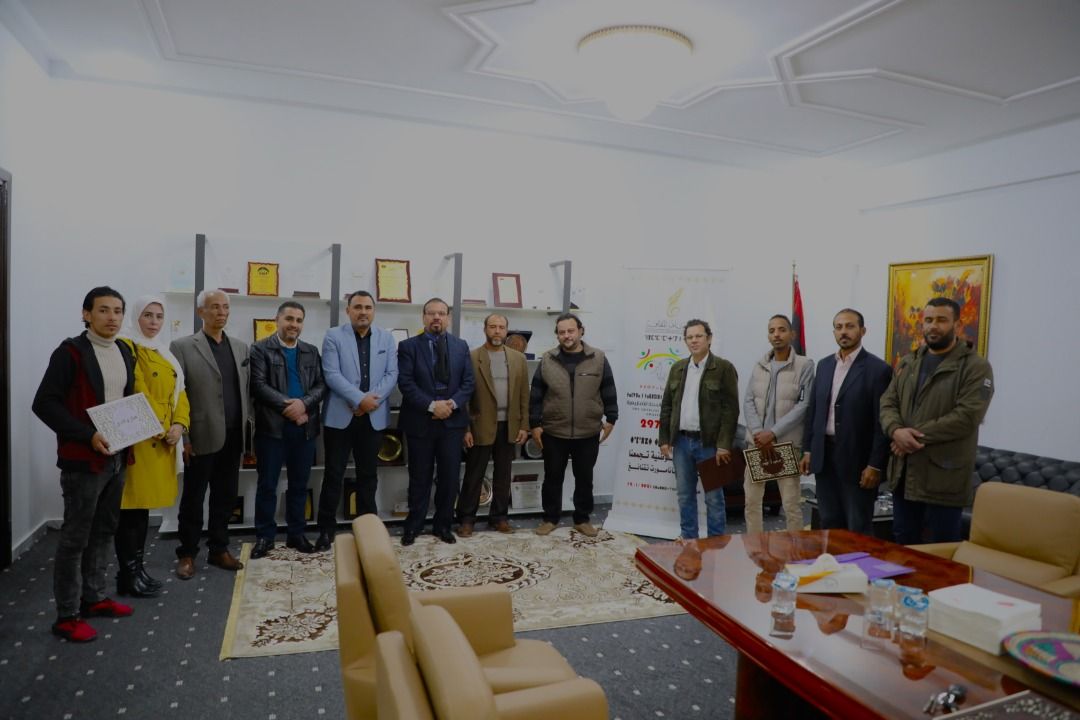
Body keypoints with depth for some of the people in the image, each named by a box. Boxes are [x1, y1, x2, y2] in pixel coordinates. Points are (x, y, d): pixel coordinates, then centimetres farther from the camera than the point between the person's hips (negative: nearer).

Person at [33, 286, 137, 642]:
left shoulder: (125, 353, 10)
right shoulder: (70, 353, -12)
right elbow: (44, 403, -16)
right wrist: (88, 436, -22)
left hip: (117, 457, 7)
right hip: (84, 459, -7)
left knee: (103, 531, 16)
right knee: (75, 537, 2)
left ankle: (94, 598, 30)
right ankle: (67, 615, 13)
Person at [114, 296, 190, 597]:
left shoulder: (165, 355, 17)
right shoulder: (127, 348, -7)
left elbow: (179, 393, 14)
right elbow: (132, 394, -17)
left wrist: (179, 425, -2)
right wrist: (155, 427, -19)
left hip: (162, 442, 8)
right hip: (137, 440, -8)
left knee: (144, 505, 13)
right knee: (131, 506, -2)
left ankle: (137, 568, 22)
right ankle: (128, 574, 7)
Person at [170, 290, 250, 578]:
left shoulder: (241, 347, 10)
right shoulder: (183, 346, -4)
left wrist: (247, 427, 6)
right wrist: (182, 435, -11)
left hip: (233, 437, 4)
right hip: (202, 437, -4)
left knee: (225, 498, 12)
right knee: (193, 499, 8)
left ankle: (218, 549, 25)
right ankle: (187, 554, 22)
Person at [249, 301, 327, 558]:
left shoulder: (311, 351, 12)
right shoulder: (261, 349, 1)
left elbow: (321, 385, 4)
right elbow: (259, 385, -10)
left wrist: (303, 404, -14)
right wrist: (288, 405, -17)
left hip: (305, 427, 3)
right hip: (272, 426, -3)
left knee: (299, 484, 10)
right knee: (267, 485, 5)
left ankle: (296, 534, 21)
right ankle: (265, 536, 16)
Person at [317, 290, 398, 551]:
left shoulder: (387, 338, 8)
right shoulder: (333, 336, -1)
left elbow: (392, 375, 1)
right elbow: (332, 374, -11)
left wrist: (373, 399, -14)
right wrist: (360, 399, -19)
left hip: (374, 416, 3)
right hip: (341, 416, -2)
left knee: (368, 474, 11)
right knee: (334, 474, 4)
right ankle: (326, 530, 14)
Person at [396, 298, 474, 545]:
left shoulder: (461, 346, 9)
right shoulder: (409, 346, -1)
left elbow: (468, 382, 4)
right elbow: (405, 383, -10)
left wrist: (452, 403, -13)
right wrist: (432, 405, -18)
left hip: (452, 421, 3)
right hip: (420, 421, -2)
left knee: (450, 477, 7)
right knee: (420, 478, 7)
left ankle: (443, 525, 22)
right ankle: (413, 526, 22)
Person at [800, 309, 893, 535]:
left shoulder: (878, 369, -8)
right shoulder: (824, 365, 10)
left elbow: (881, 421, -11)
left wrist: (875, 465, -13)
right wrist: (807, 450, 10)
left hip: (857, 459, -5)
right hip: (824, 455, 5)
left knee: (858, 530, 5)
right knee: (829, 524, 14)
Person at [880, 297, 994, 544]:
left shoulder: (976, 366, -6)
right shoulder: (907, 362, 13)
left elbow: (966, 417, -17)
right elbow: (888, 403, 8)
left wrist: (917, 435, -16)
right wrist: (896, 431, -13)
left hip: (943, 477, -6)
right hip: (902, 472, 6)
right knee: (902, 544, 17)